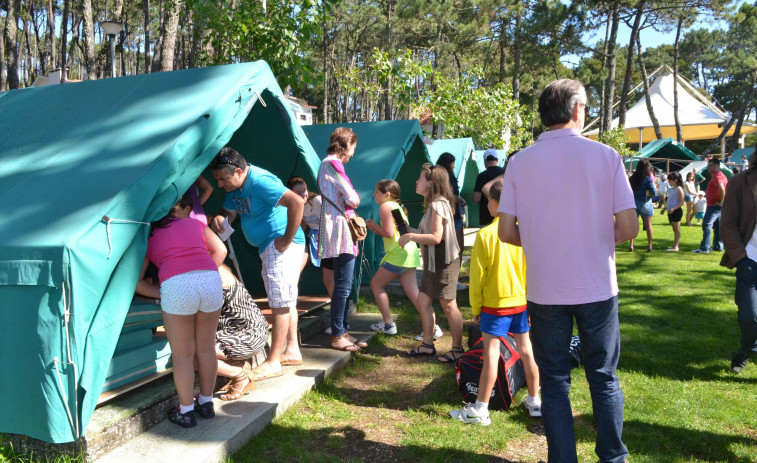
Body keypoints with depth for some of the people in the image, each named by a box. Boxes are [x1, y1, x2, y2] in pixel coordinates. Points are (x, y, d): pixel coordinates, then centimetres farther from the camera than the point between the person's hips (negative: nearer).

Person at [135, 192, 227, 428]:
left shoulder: (149, 234, 26)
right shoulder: (195, 224, 28)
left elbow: (137, 281, 22)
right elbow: (220, 251, 19)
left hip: (176, 285, -2)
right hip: (211, 279, 2)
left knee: (183, 355, 13)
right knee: (206, 348, 20)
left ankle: (186, 411, 25)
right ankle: (206, 403, 34)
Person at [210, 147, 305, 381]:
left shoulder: (259, 181, -23)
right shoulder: (235, 187, 8)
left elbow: (296, 202, -33)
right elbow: (229, 212, 15)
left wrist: (287, 239, -26)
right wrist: (219, 218, -10)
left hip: (281, 246, -11)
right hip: (267, 247, 11)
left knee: (280, 303, -6)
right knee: (285, 301, 16)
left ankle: (272, 363, -1)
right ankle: (292, 350, 28)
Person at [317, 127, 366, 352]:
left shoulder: (330, 163, 21)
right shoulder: (333, 163, -11)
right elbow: (352, 199, -15)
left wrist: (351, 208, 3)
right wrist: (356, 199, 5)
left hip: (343, 231, 10)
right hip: (340, 232, -10)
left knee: (346, 284, 13)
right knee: (343, 286, -7)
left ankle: (343, 331, 19)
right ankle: (337, 336, 0)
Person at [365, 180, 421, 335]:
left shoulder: (385, 206, -7)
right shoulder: (397, 206, 21)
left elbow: (389, 233, -15)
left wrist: (375, 226, 1)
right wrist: (376, 228, 13)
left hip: (398, 254, -9)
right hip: (409, 252, 9)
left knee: (376, 284, 5)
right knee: (413, 293, 6)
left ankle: (388, 324, 8)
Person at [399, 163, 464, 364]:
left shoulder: (437, 205, -17)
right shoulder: (432, 204, 14)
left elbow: (436, 237, -24)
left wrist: (411, 236, -16)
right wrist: (414, 235, 12)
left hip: (444, 262, -10)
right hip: (433, 262, 10)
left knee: (448, 306, -1)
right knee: (422, 302, 12)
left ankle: (457, 349, 10)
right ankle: (427, 344, 22)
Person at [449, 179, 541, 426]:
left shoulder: (486, 234, -13)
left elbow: (477, 275, -10)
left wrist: (475, 307, 0)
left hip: (495, 303, -4)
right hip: (522, 301, 5)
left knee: (491, 354, -1)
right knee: (526, 350, 15)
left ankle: (481, 409, 6)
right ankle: (535, 401, 29)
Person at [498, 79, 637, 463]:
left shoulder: (520, 162, -3)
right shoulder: (605, 155, -5)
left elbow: (506, 232, -5)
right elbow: (628, 227, -8)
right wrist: (601, 240, 12)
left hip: (544, 291, 0)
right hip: (597, 288, 0)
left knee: (554, 382, 12)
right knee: (604, 378, 17)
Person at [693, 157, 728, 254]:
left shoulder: (716, 176, -16)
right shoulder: (721, 175, 18)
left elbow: (721, 189, -32)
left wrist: (720, 201, -22)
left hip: (714, 205, -11)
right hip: (718, 206, 11)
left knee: (707, 225, -10)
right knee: (717, 226, 13)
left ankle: (704, 248, -11)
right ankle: (718, 246, 18)